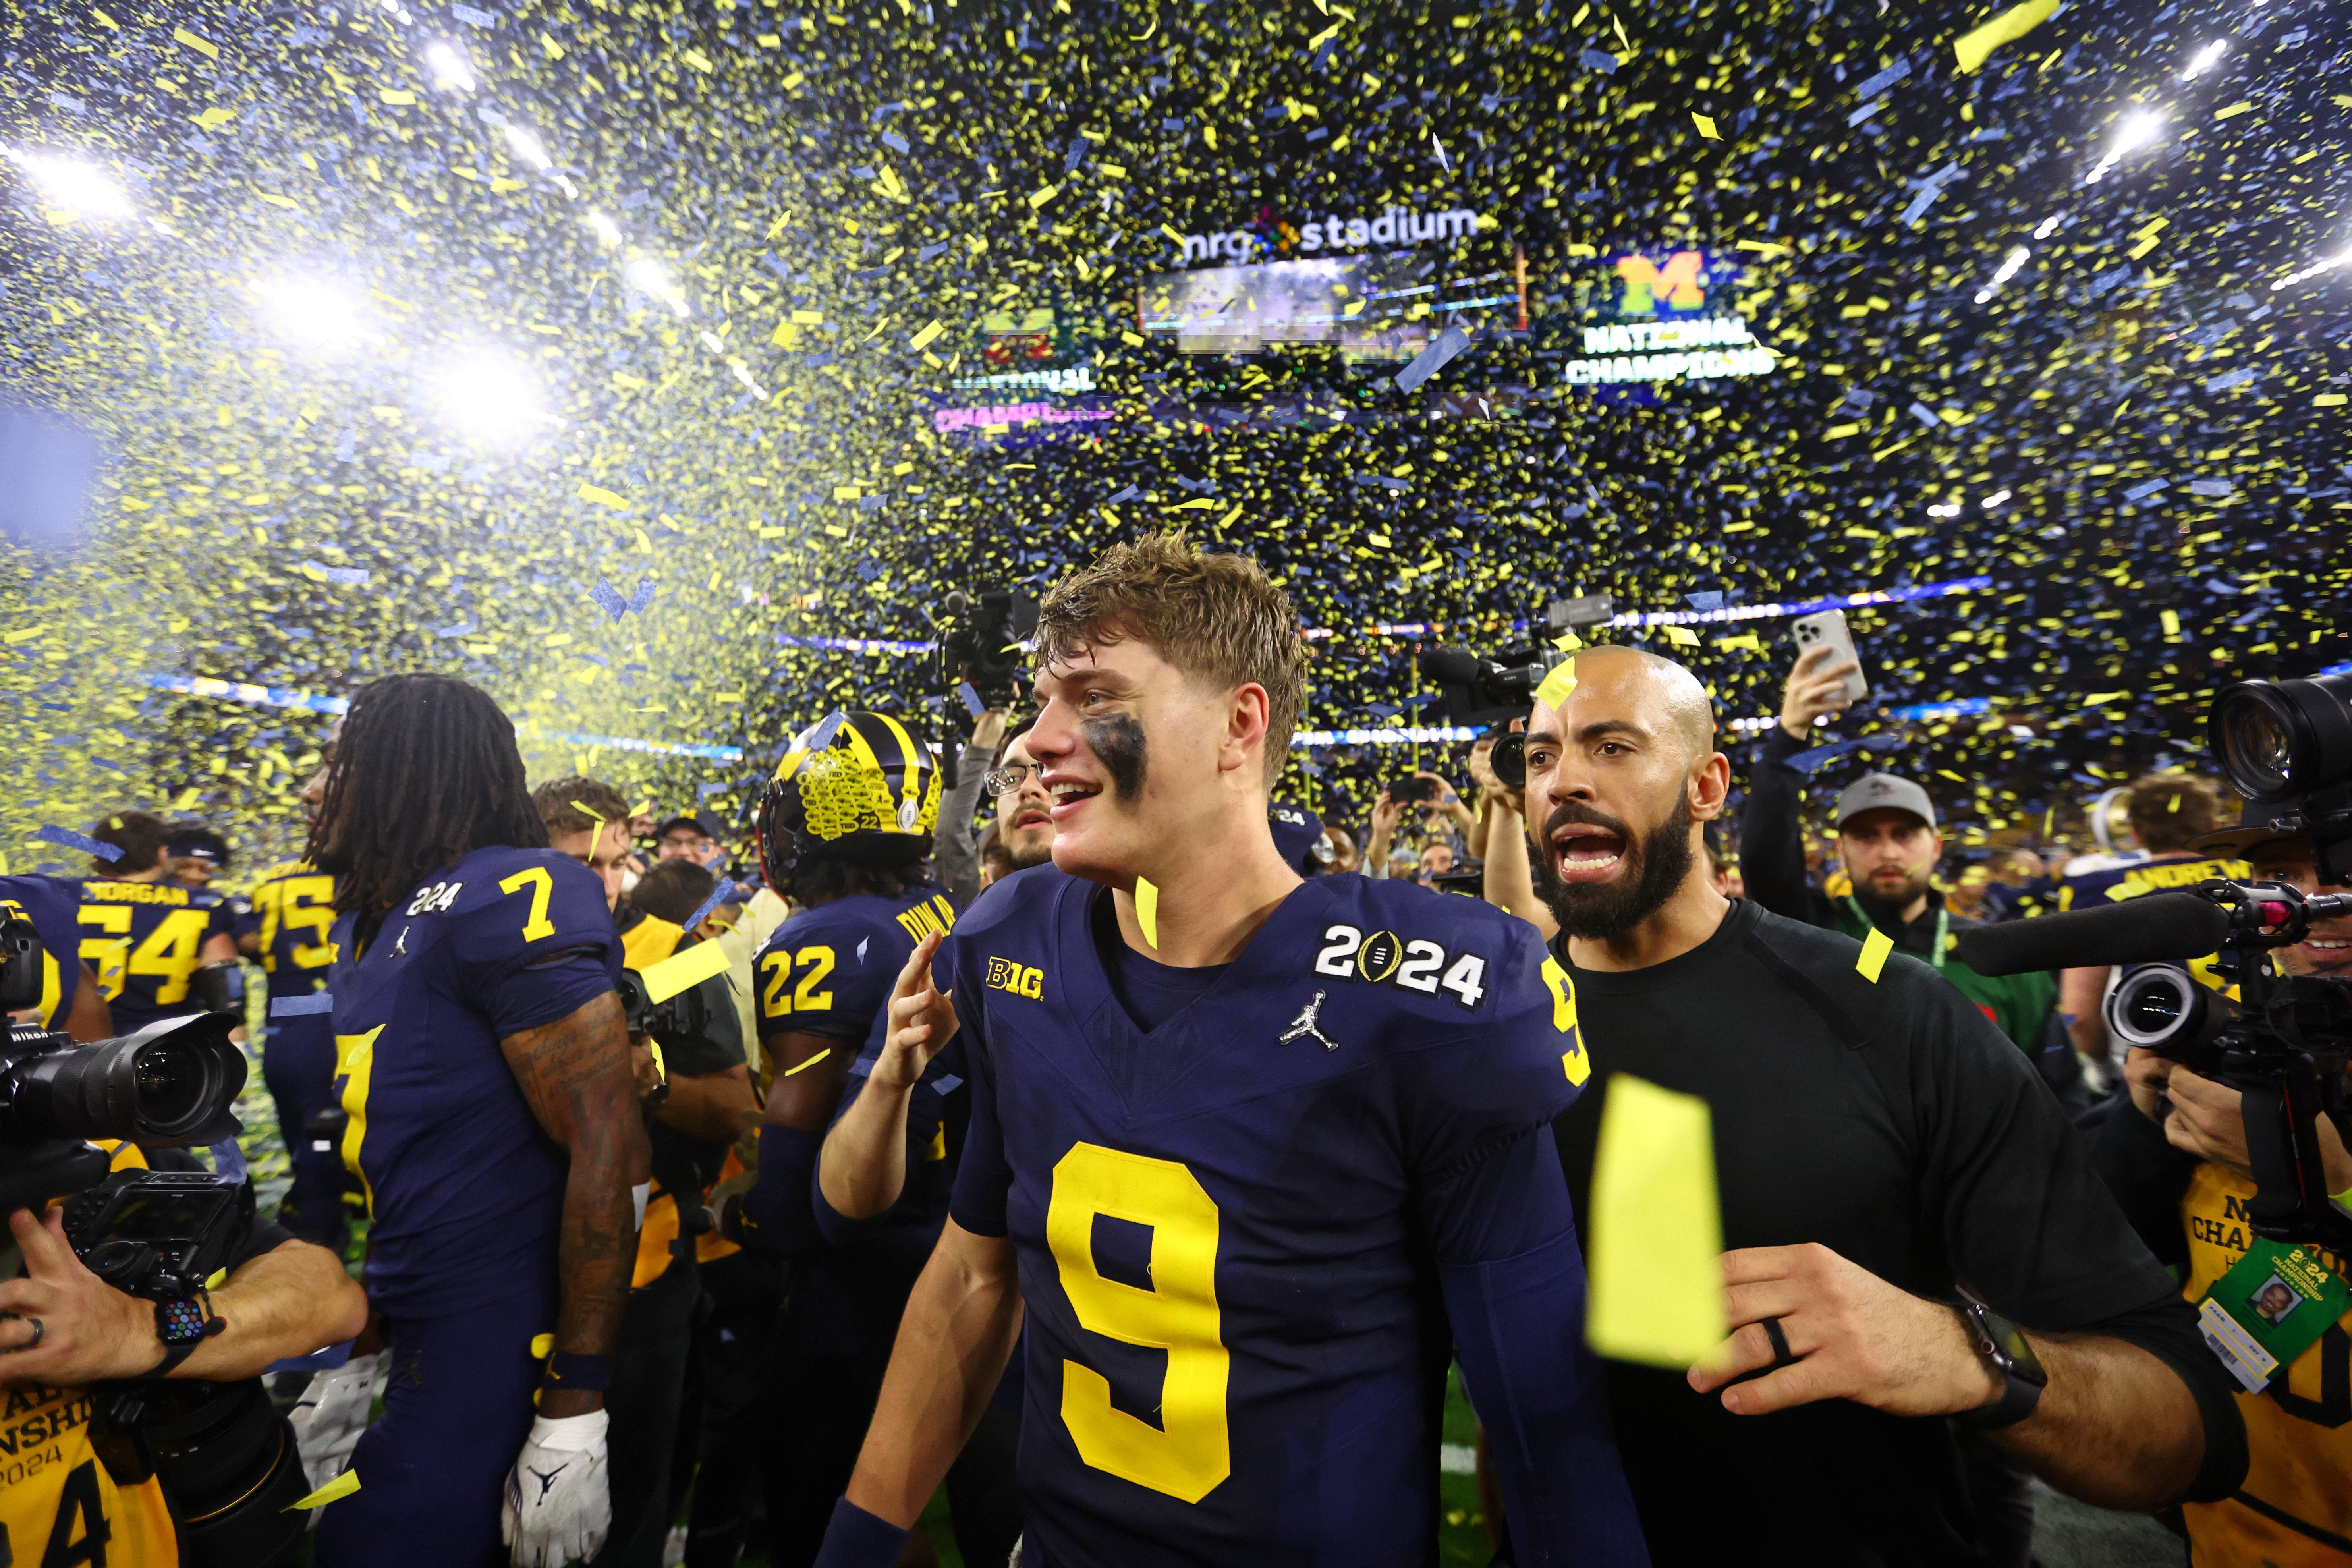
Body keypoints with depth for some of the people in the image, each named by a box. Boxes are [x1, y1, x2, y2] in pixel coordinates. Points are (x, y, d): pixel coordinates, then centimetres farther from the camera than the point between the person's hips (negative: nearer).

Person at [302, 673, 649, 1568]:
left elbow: (607, 1153, -24)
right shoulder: (374, 921, 10)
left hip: (502, 1354, -9)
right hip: (421, 1337, 9)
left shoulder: (505, 904, -21)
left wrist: (574, 1409, -20)